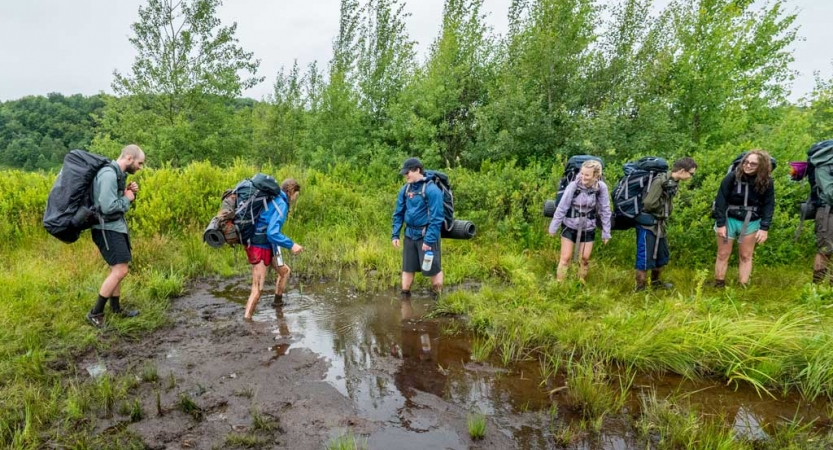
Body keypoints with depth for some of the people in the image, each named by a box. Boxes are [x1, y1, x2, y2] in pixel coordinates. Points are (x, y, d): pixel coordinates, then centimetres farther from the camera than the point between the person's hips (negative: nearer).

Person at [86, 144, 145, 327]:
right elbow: (108, 207, -26)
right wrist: (127, 198, -10)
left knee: (117, 269, 16)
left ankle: (116, 309, 26)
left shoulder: (118, 173, 11)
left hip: (116, 227, 10)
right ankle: (95, 313, -3)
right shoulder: (108, 174, -20)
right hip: (107, 229, -10)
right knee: (120, 270, -12)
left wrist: (130, 193, 1)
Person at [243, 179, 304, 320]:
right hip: (261, 249, -10)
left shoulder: (273, 199, 8)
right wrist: (291, 245, -26)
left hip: (266, 247, 10)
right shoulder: (281, 205, -19)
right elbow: (272, 233, -30)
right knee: (258, 289, -8)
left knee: (284, 271, 26)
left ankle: (278, 301, 41)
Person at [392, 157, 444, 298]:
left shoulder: (431, 189, -16)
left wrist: (429, 239, -21)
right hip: (410, 234, 6)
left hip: (426, 235, -6)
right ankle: (405, 296, 28)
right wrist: (395, 235, 4)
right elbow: (398, 213, 11)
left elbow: (436, 217, -17)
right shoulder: (405, 189, 4)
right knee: (407, 268, 14)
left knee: (433, 269, 5)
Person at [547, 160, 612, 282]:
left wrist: (606, 232, 0)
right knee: (565, 257, 3)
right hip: (570, 226, -2)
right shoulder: (574, 185, -20)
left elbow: (605, 210, -4)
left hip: (588, 228, 2)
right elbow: (562, 207, -12)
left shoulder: (601, 188, -14)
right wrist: (553, 227, -5)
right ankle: (559, 283, 17)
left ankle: (581, 282, 33)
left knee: (585, 258, 11)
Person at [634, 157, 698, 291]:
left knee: (662, 256, 20)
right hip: (647, 225, -9)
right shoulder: (660, 181, -21)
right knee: (645, 258, -2)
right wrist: (664, 206, -9)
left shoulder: (674, 182, 6)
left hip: (659, 224, 9)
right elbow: (649, 204, -25)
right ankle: (640, 289, 9)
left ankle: (655, 282, 39)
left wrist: (665, 215, -1)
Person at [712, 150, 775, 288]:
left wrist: (764, 228, -11)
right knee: (723, 254, 6)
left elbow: (769, 206, -4)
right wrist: (721, 224, -14)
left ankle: (743, 287, 17)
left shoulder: (767, 182, -9)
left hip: (751, 222, 1)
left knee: (746, 256, 9)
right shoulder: (732, 177, -16)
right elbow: (721, 201, -13)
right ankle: (718, 285, 16)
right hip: (729, 219, -1)